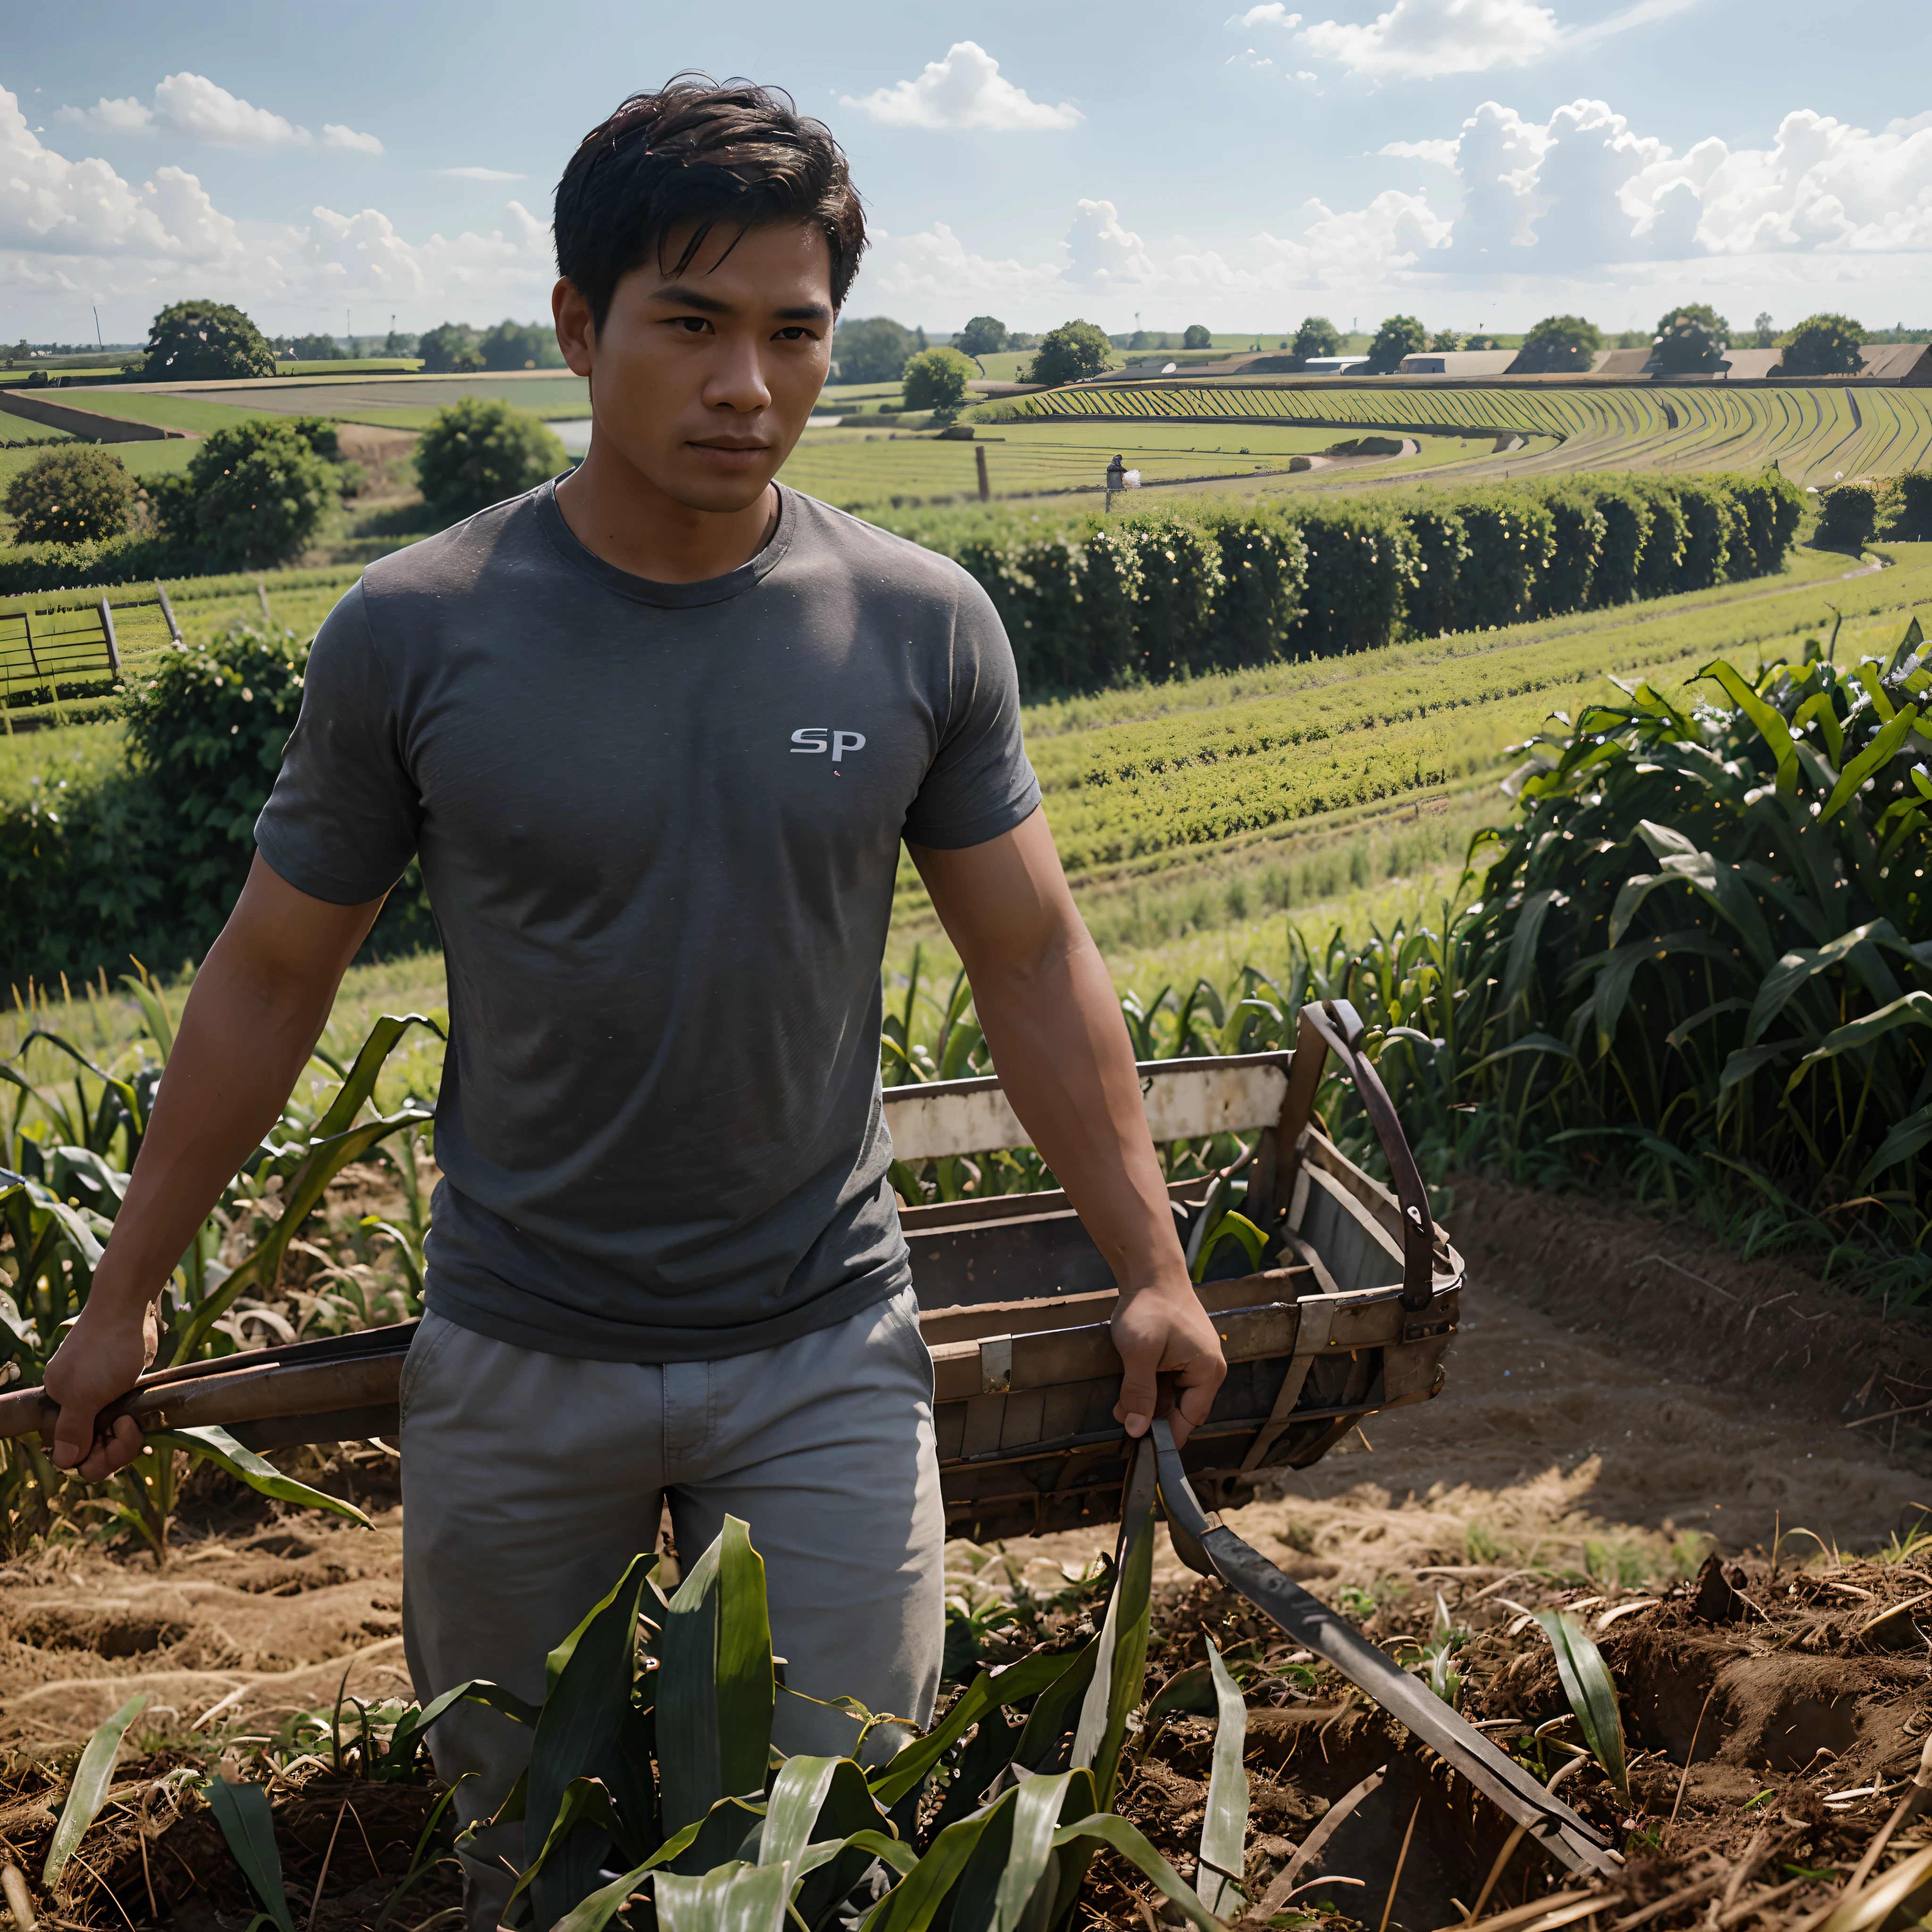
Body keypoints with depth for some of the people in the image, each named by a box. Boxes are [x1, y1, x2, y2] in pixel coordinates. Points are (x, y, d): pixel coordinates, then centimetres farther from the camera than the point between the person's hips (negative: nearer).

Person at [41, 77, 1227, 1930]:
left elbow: (1034, 959, 1)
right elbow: (269, 976, -1)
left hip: (829, 1356, 0)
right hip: (517, 1362, 1)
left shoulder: (922, 629, -8)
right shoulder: (413, 632, -11)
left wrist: (1151, 1264, 0)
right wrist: (124, 1292, 5)